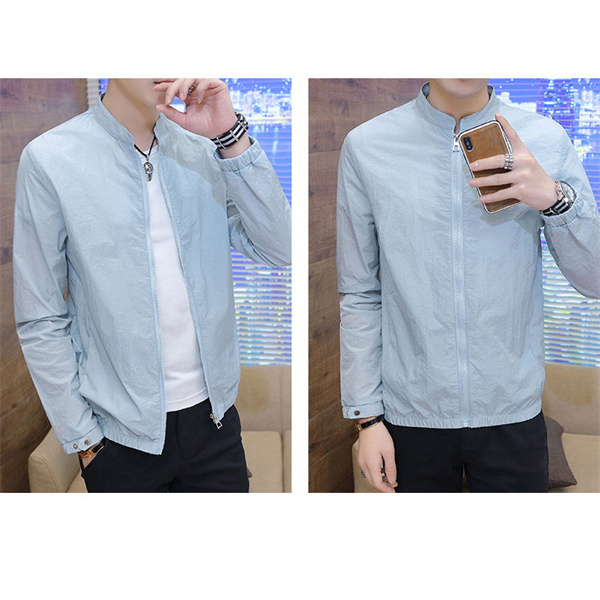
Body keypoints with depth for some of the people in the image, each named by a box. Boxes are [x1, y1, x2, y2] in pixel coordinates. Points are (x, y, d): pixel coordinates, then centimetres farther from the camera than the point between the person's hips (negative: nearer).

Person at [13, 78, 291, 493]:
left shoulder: (204, 149, 1)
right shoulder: (49, 159, -10)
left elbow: (278, 250, -8)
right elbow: (41, 322, -7)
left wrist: (231, 135, -16)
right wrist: (84, 439, -5)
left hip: (214, 415, 3)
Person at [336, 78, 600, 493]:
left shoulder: (546, 141, -3)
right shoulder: (366, 146, -4)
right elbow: (359, 294, -1)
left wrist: (555, 197, -19)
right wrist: (366, 415, -2)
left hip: (513, 414, 1)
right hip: (409, 415, 0)